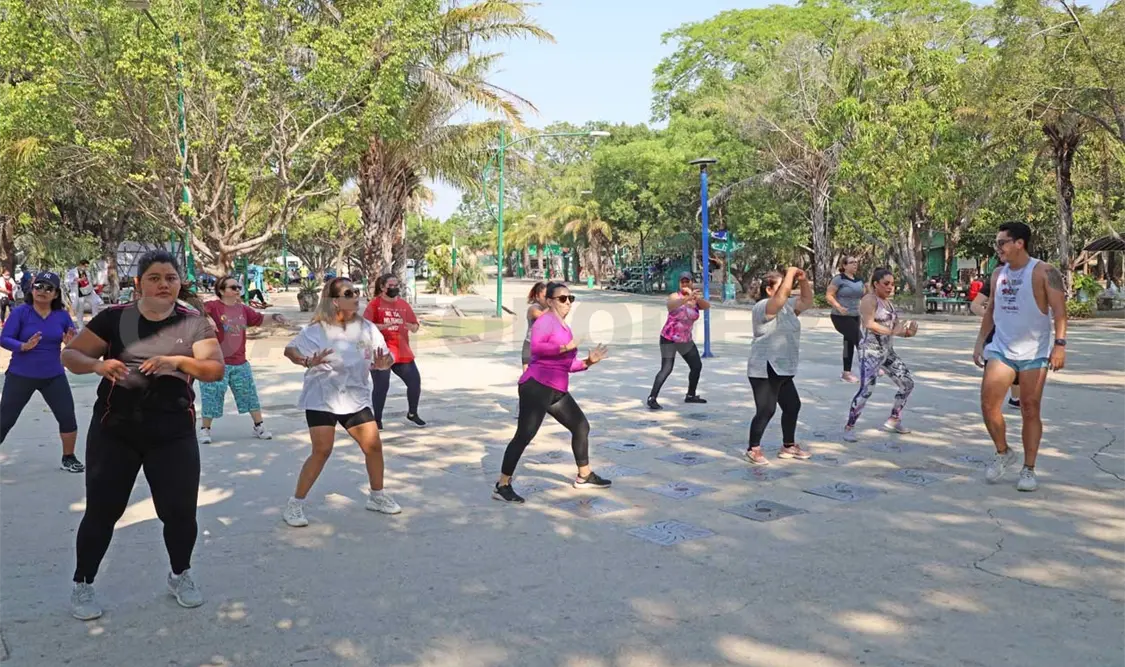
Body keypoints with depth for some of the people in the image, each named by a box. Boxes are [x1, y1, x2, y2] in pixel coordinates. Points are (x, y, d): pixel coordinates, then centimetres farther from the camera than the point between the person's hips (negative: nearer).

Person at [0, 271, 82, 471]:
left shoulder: (62, 315, -3)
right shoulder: (21, 312, -11)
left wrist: (70, 343, -21)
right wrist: (24, 346, -29)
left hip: (53, 376, 2)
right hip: (20, 375, -2)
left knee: (68, 417, 1)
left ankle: (68, 458, 20)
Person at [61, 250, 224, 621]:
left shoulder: (193, 324, 0)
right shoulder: (114, 318, -1)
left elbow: (216, 369, -8)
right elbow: (70, 355, 1)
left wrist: (179, 360, -25)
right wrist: (98, 364, -21)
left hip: (173, 434, 0)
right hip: (114, 431, 0)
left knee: (180, 510, 2)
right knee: (102, 510, 5)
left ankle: (180, 576, 27)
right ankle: (82, 586, 26)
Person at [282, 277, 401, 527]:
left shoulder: (366, 328, -3)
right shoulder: (316, 331, -13)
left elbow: (386, 358, 0)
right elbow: (290, 350, -13)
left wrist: (383, 363, -24)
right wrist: (308, 361, -32)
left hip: (356, 399, 4)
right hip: (321, 399, -4)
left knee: (373, 445, 3)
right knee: (322, 451, -11)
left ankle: (377, 496, 25)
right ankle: (295, 504, 4)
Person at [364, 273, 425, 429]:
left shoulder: (403, 304, 10)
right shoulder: (375, 304, -4)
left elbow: (415, 326, 12)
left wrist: (411, 326, -12)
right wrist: (384, 326, -24)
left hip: (402, 352, 5)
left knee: (415, 381, 3)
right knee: (382, 386, -6)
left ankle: (412, 414, 23)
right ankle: (377, 420, 10)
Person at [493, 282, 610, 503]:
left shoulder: (564, 327, 21)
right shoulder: (546, 321, -7)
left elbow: (568, 365, 24)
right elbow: (535, 347, -26)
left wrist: (588, 361, 10)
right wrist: (565, 347, -25)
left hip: (557, 391, 10)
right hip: (536, 387, -10)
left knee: (581, 426, 16)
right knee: (524, 436, -10)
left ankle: (584, 476, 30)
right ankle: (502, 486, -2)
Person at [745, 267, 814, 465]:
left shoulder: (787, 306, 13)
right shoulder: (763, 307, -16)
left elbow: (807, 301, 17)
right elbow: (784, 293, -30)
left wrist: (803, 281, 2)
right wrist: (791, 273, -17)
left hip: (782, 370, 10)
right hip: (765, 371, -10)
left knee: (793, 406, 18)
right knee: (766, 410, -8)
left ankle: (788, 446, 31)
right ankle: (753, 449, 6)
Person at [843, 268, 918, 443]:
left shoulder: (888, 301, 16)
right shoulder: (869, 300, -10)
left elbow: (895, 326, 17)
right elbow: (869, 324, -24)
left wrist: (908, 332, -3)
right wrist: (893, 331, -27)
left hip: (888, 351, 9)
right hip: (871, 350, -9)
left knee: (907, 383, 11)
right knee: (866, 389, -17)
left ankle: (893, 421, 25)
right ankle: (849, 428, -6)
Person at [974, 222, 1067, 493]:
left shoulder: (1044, 272, -9)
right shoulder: (997, 274, 9)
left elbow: (1059, 311, -15)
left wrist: (1060, 344, -25)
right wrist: (980, 342, 13)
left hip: (1034, 353, -5)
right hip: (1000, 350, 5)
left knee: (1030, 410, 1)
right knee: (988, 403, -4)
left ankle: (1028, 469, 12)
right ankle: (1003, 453, 19)